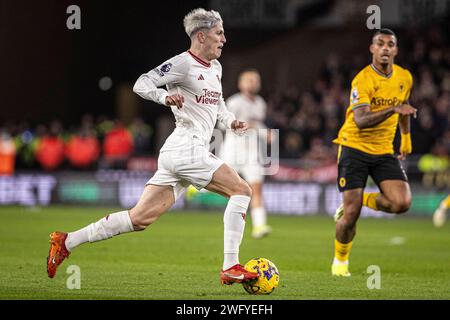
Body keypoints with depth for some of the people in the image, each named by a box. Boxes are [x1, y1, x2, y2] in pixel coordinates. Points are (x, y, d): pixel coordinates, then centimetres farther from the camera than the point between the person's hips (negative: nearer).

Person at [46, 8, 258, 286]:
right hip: (186, 149, -9)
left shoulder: (215, 68, 20)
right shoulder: (183, 63, -8)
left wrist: (230, 120, 17)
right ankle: (231, 268, -11)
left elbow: (217, 103, 36)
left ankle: (67, 242, 7)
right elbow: (141, 84, -13)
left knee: (140, 218, 5)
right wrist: (165, 96, -31)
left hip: (175, 154, 9)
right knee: (241, 190, -9)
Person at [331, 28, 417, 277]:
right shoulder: (362, 80, -16)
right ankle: (340, 260, 18)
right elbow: (361, 120, -29)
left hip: (384, 151, 5)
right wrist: (393, 109, -39)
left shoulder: (405, 77, 3)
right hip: (354, 147, -5)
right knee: (351, 214, -9)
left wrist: (406, 137, 32)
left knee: (402, 203, -17)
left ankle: (364, 200, 13)